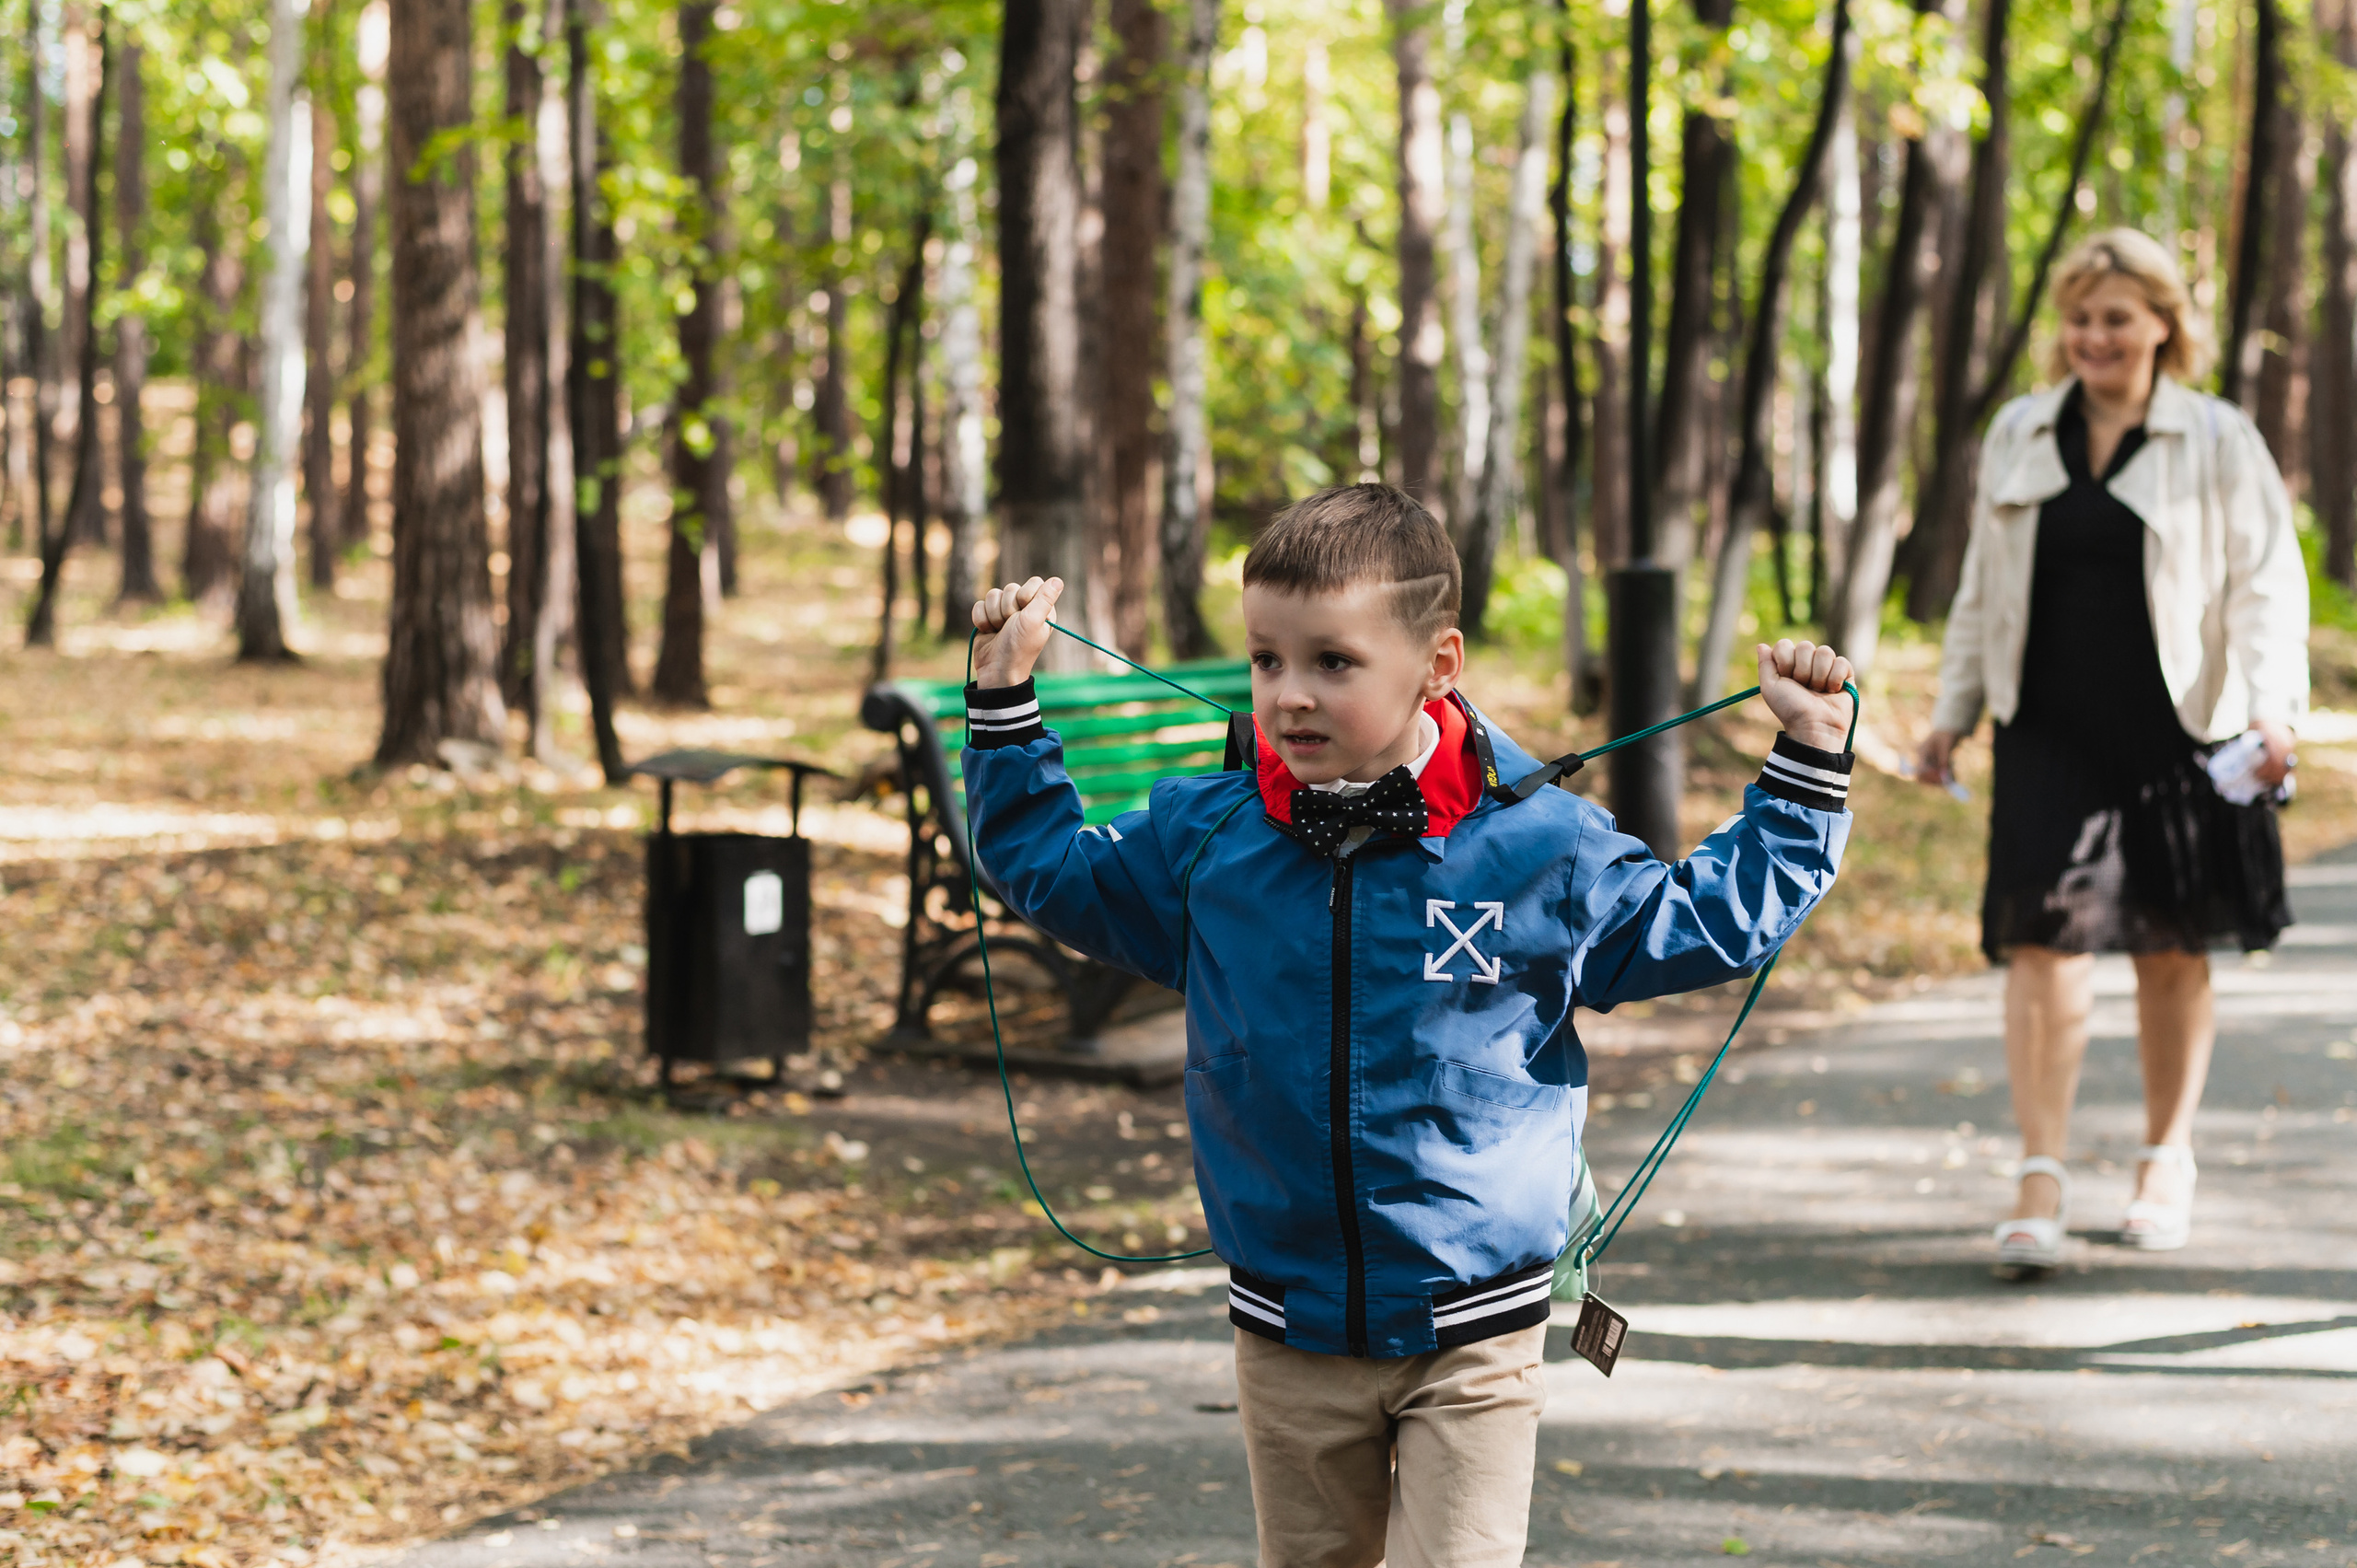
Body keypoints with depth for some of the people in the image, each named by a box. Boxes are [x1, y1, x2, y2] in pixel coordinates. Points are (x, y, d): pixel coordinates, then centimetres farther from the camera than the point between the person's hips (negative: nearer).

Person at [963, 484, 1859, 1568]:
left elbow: (1714, 919, 7)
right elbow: (1045, 868, 15)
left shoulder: (1541, 848, -8)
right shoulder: (1204, 844, -3)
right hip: (1291, 1338, 3)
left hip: (1473, 1334, -3)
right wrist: (1004, 698, 10)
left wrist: (1807, 761, 2)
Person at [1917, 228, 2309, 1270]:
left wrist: (2273, 705, -18)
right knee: (2044, 945, -11)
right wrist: (1954, 710, 14)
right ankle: (2041, 1179, -10)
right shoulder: (2020, 437, 9)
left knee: (2173, 951, 10)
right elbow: (1983, 587, 18)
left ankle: (2166, 1160, 27)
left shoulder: (2217, 442, 0)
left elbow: (2267, 580, -4)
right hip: (2048, 734, 1)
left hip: (2177, 734, -1)